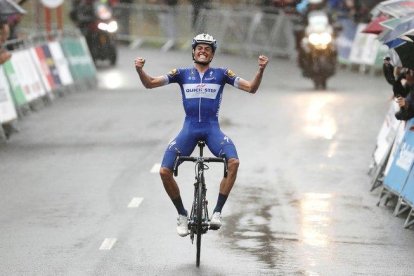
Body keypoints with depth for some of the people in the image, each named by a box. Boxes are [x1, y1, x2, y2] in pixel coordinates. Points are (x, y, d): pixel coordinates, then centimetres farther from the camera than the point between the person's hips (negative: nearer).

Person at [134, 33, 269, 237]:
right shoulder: (182, 74, 8)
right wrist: (140, 69, -18)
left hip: (212, 129, -1)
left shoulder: (221, 74, 6)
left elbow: (251, 88, 0)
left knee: (233, 161, -29)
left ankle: (217, 212, -18)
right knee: (164, 171, -15)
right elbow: (149, 83, 2)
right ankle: (182, 214, 7)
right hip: (189, 128, 1)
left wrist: (261, 70, -18)